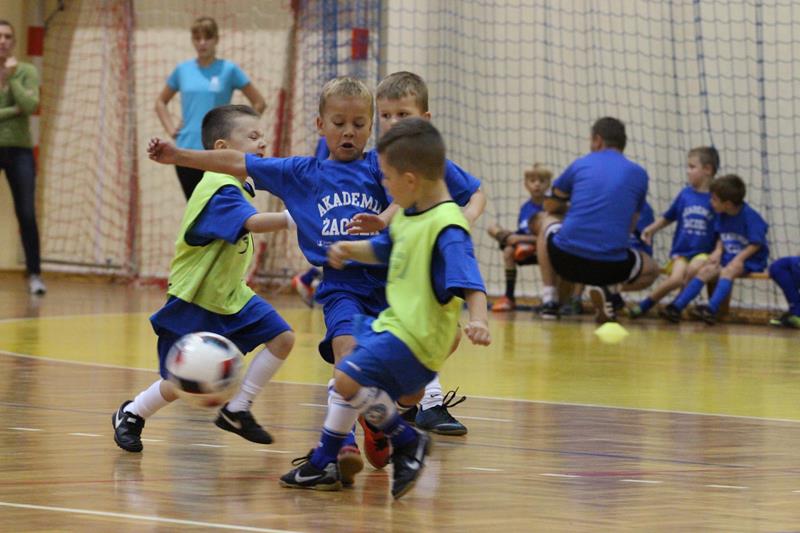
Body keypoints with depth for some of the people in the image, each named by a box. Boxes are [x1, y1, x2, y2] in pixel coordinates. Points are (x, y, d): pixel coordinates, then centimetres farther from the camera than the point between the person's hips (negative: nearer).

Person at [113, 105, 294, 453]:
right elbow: (253, 223, -41)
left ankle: (236, 410, 6)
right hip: (194, 302, -9)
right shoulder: (220, 189, -25)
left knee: (281, 338, -6)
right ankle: (131, 416, 26)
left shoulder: (238, 185, 7)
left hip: (230, 296, 9)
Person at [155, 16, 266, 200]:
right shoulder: (183, 70, 8)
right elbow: (161, 102, 22)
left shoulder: (229, 69, -2)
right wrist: (171, 129, 8)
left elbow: (258, 103, 3)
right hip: (187, 151, 3)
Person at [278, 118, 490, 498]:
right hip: (393, 324, 10)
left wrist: (477, 320, -47)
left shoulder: (446, 227, -21)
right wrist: (348, 249, 13)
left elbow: (470, 281, -31)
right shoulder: (408, 217, 9)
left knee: (349, 377, -22)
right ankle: (324, 464, 37)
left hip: (416, 338, -10)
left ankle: (407, 441, -5)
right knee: (348, 381, 21)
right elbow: (383, 250, 29)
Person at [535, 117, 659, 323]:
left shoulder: (581, 164, 10)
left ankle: (549, 299, 20)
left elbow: (551, 206, 24)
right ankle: (609, 290, -1)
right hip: (612, 265, -1)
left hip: (567, 258, 1)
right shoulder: (638, 174, 10)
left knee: (547, 230, 35)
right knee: (651, 270, 30)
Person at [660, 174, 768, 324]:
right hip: (729, 256, 7)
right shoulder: (722, 215, 4)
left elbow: (756, 244, -16)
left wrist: (739, 258, -26)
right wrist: (718, 251, -6)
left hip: (751, 259, -7)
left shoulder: (749, 216, -17)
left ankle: (711, 309, -49)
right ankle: (676, 307, -18)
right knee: (706, 270, -13)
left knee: (728, 271, -33)